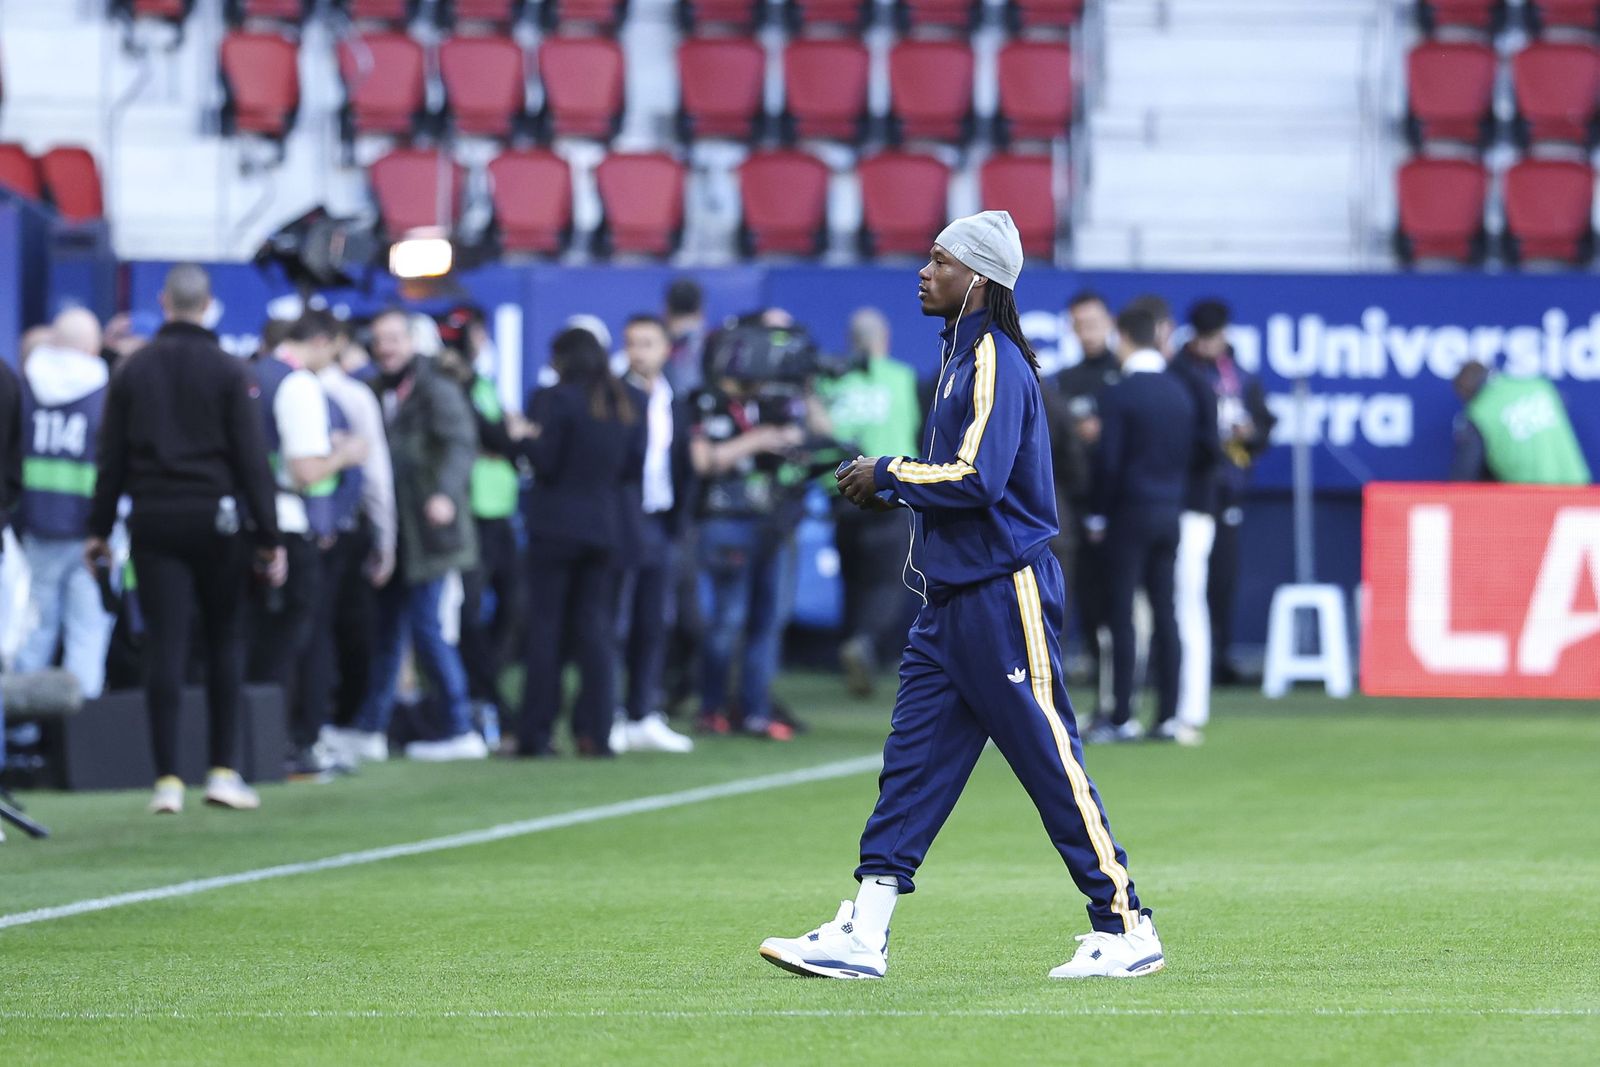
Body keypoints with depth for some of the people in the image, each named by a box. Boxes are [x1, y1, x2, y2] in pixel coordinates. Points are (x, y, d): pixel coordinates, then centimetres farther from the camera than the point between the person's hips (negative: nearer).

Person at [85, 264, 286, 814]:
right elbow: (251, 458, -5)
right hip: (215, 519, -2)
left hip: (153, 520, 2)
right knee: (225, 640, 9)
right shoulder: (228, 371, -3)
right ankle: (224, 770, 5)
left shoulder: (133, 371, 4)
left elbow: (111, 456, 6)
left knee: (163, 645, 0)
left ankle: (167, 779, -4)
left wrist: (100, 529, 12)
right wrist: (269, 537, -3)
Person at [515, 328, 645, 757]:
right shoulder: (630, 403, 5)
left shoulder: (553, 400, -11)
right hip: (608, 528, 4)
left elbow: (544, 461, -13)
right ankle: (595, 733, 2)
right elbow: (635, 465, 6)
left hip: (556, 525, -4)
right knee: (596, 629, 8)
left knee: (546, 628, 1)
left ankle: (537, 733, 0)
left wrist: (527, 437, 4)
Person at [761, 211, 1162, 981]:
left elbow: (979, 479, -24)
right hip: (956, 594, 10)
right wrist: (891, 486, 9)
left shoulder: (996, 362, -14)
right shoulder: (964, 356, 17)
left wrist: (887, 476, -13)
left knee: (1049, 759, -5)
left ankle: (1125, 927, 2)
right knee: (912, 759, 5)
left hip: (1005, 592, -10)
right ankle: (863, 935, 3)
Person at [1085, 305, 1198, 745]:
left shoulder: (1120, 394, -11)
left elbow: (1108, 461, -12)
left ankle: (1122, 717, -4)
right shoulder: (1181, 392, 7)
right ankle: (1168, 714, 6)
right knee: (1165, 613, 7)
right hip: (1171, 512, 6)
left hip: (1130, 511, -6)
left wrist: (1098, 515, -2)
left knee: (1123, 613, -3)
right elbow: (1189, 454, 11)